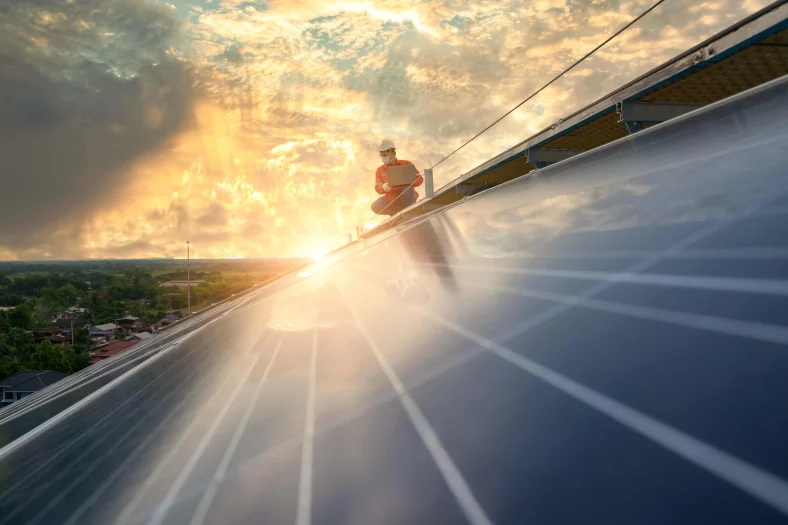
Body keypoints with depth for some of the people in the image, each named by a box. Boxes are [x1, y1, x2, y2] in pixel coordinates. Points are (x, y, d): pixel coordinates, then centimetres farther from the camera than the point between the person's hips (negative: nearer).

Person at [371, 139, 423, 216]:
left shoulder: (407, 164, -1)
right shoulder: (380, 170, 6)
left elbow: (419, 179, -7)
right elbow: (378, 188, -3)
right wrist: (384, 187, -28)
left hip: (407, 199, -3)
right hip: (391, 201, 3)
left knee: (407, 189, -36)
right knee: (375, 206, -23)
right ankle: (398, 213, -3)